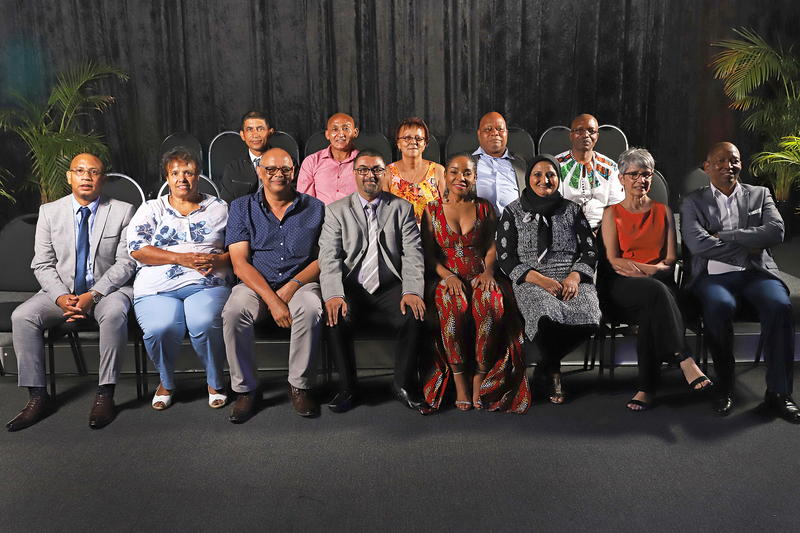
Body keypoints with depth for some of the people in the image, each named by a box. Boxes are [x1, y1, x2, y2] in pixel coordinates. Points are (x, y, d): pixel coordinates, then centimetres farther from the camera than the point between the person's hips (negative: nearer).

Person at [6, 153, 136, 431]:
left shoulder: (122, 211, -2)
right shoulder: (49, 212, 6)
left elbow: (125, 263, -6)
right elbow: (42, 264, 4)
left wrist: (93, 295, -19)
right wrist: (61, 296, -15)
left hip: (108, 287, -3)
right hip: (61, 290, 3)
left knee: (114, 313, -36)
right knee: (22, 316, -21)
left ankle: (105, 395, -27)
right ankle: (38, 397, -12)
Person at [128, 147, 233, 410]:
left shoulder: (218, 208, 18)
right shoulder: (150, 209, 17)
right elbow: (137, 248, 2)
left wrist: (218, 260, -10)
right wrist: (181, 258, -9)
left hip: (208, 285, 0)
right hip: (157, 289, 1)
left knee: (205, 323, -32)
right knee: (161, 328, -30)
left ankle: (215, 381, -3)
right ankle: (166, 382, 3)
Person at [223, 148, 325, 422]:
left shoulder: (314, 208, 7)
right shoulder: (242, 208, 5)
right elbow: (240, 263, -4)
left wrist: (293, 286, -14)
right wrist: (272, 300, -17)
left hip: (300, 284, 0)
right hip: (255, 285, 1)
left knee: (312, 308, -34)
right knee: (233, 311, -31)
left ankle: (299, 386, -14)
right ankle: (245, 389, -12)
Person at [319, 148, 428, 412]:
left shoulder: (402, 208, 10)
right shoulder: (336, 210, 8)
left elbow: (413, 254, 1)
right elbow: (329, 257, -4)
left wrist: (412, 291, -17)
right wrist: (333, 294, -22)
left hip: (390, 290, 1)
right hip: (352, 290, 0)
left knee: (416, 313, -27)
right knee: (335, 317, -29)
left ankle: (402, 384, -8)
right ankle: (346, 387, -10)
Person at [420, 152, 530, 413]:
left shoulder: (484, 208, 13)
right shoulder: (432, 210, 9)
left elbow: (493, 246, 10)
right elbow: (428, 252, 4)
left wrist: (488, 270, -10)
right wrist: (448, 276, -13)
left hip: (480, 276, 1)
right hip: (447, 276, -1)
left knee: (492, 305, -34)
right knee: (454, 305, -36)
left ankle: (480, 376, -22)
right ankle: (459, 377, -23)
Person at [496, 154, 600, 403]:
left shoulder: (572, 210, 16)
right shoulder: (513, 212, 8)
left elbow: (590, 251, 11)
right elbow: (506, 259, 0)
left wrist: (574, 277, -11)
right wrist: (541, 280, -14)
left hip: (572, 280, 3)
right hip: (531, 282, -2)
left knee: (588, 315, -31)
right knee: (548, 315, -36)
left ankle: (545, 369, -5)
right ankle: (552, 370, -2)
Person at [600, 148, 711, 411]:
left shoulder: (663, 211, 18)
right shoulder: (612, 213, 11)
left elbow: (671, 258, 11)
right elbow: (613, 260, 1)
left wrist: (641, 269, -10)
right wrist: (651, 270, -14)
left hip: (658, 280, 2)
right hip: (621, 285, -2)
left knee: (651, 310, -36)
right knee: (656, 291, -37)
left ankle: (647, 387, -37)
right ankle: (686, 362, -44)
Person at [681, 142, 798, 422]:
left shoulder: (760, 194, 18)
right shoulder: (693, 202, 11)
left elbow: (776, 231, -1)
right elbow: (697, 243, -7)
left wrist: (723, 236, -7)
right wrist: (748, 246, -4)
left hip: (757, 272, 2)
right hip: (714, 275, -2)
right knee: (720, 306, -35)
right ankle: (724, 385, -17)